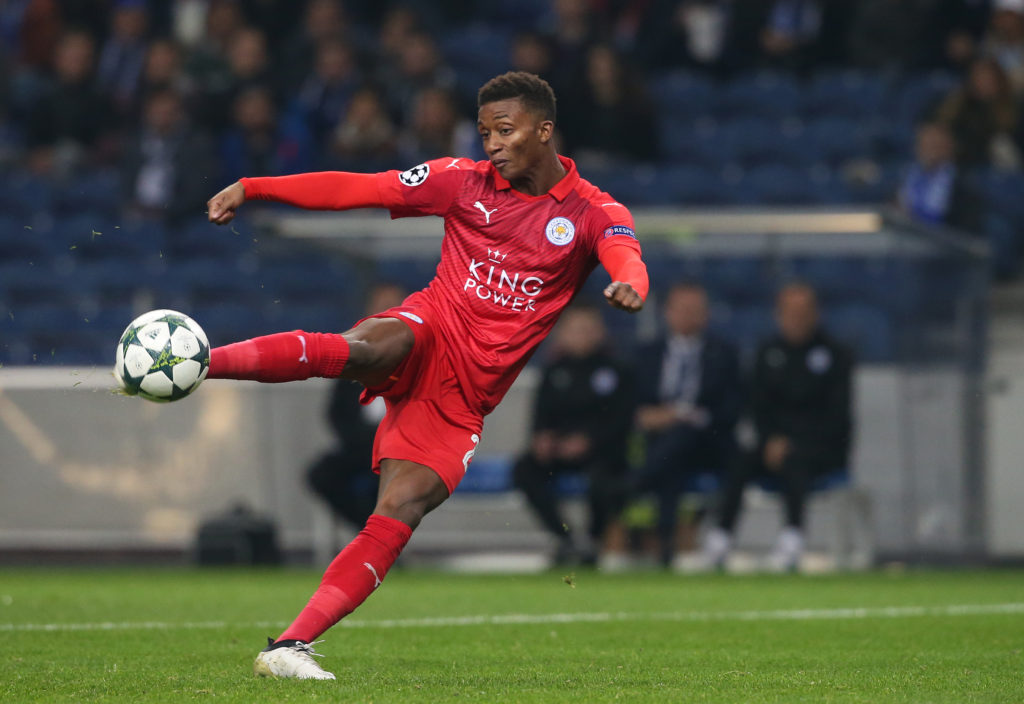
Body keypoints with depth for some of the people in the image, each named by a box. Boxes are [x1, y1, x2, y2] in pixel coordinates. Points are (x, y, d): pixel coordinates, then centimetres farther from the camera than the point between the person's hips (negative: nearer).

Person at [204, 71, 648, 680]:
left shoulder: (594, 213, 3)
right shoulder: (467, 181, 8)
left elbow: (626, 258, -18)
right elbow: (358, 189, 7)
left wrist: (630, 286, -45)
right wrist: (252, 189, 0)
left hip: (467, 394, 0)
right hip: (431, 333, 0)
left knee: (400, 513, -15)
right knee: (360, 349, -37)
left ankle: (291, 646, -18)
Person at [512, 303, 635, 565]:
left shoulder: (616, 370, 3)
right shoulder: (555, 371, 13)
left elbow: (621, 417, -4)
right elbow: (543, 410, 11)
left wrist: (587, 441, -18)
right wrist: (542, 436, -12)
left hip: (601, 447, -3)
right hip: (559, 444, 3)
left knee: (602, 474, -38)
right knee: (525, 470, -27)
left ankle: (596, 541, -12)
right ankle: (565, 538, -19)